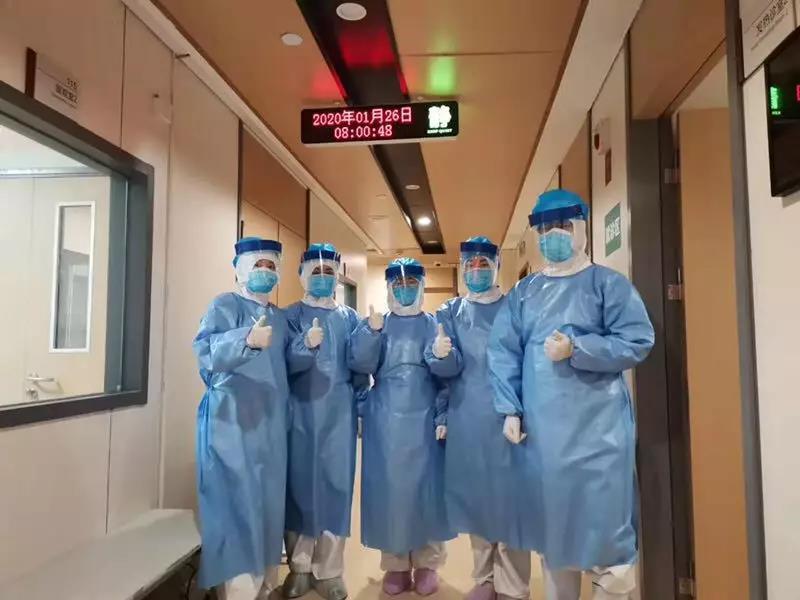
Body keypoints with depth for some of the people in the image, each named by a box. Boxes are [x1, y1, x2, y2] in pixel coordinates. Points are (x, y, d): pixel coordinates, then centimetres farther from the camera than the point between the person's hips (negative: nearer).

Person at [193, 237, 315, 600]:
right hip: (233, 423, -7)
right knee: (237, 504, -9)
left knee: (268, 501, 12)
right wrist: (247, 339, -41)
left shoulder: (279, 317, 16)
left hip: (271, 424, 7)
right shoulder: (225, 306, -5)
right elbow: (205, 350, -22)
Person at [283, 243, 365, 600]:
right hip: (301, 412, -1)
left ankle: (329, 570, 15)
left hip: (338, 413, 1)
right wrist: (305, 344, -24)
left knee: (336, 484, 2)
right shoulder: (291, 315, 7)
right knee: (300, 483, 3)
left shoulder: (349, 318, 12)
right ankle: (299, 567, 19)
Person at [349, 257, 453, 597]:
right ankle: (395, 565, 18)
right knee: (389, 487, 4)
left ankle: (427, 563, 19)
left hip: (423, 418, 0)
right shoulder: (375, 325, 7)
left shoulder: (435, 326, 6)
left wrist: (443, 416, -6)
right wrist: (372, 331, -22)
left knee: (426, 486, 4)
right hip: (386, 419, 0)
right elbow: (360, 364, -7)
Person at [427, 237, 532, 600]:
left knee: (509, 495, 0)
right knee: (474, 493, 10)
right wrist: (441, 354, -27)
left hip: (507, 416, -2)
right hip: (467, 419, 2)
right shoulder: (449, 312, 8)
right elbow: (448, 367, -4)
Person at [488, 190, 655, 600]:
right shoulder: (524, 293, 11)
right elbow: (502, 351, 5)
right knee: (551, 516, 13)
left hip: (597, 424, -3)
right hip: (540, 426, 4)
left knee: (603, 517, 0)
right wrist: (510, 410, -4)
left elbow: (638, 342, -8)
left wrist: (575, 348, -18)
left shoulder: (608, 284, 1)